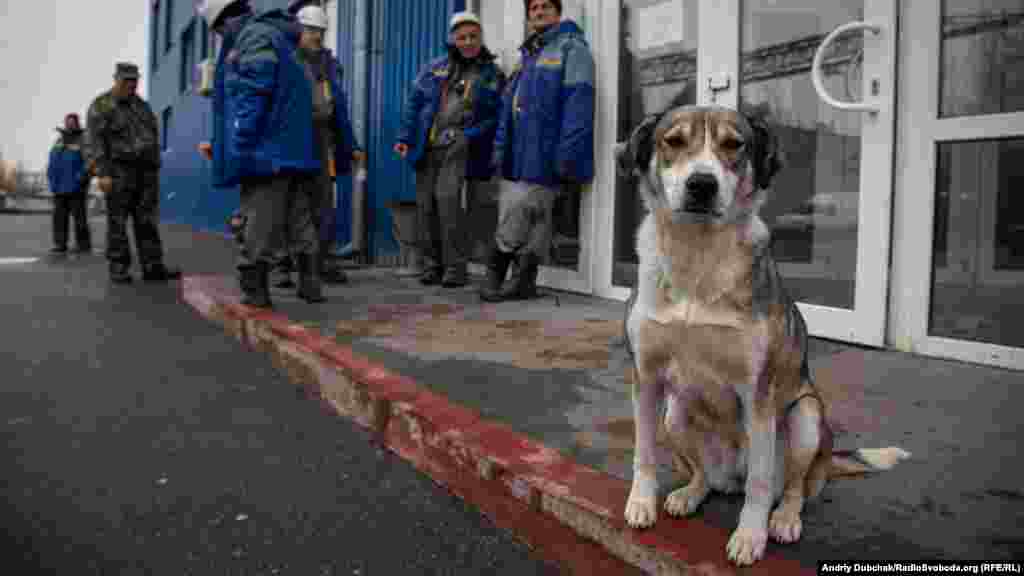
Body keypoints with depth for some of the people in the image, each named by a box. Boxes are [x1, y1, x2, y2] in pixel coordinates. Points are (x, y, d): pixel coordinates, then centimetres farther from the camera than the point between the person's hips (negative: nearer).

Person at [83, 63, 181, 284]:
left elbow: (153, 138, 20)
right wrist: (102, 174, -18)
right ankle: (119, 269, 3)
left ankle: (153, 268, -1)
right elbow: (93, 142, -10)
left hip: (146, 172, 5)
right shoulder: (101, 106, -2)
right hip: (118, 170, -5)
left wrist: (155, 171, 14)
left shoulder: (142, 106, 16)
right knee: (117, 221, -2)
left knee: (147, 221, 0)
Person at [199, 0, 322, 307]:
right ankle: (309, 283, 15)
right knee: (299, 222, 11)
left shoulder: (255, 35, -6)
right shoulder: (278, 38, 22)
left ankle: (254, 289, -2)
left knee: (260, 225, -6)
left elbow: (251, 97, -17)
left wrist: (238, 151, -18)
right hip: (292, 151, 9)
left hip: (266, 152, -9)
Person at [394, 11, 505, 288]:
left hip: (459, 147, -4)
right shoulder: (434, 69, 15)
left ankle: (455, 267, -13)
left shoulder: (492, 74, 8)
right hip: (428, 147, 4)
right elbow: (414, 103, 13)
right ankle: (432, 264, 14)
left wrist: (468, 136, -9)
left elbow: (497, 116, 4)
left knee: (447, 197, -21)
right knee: (425, 203, 2)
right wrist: (405, 137, 3)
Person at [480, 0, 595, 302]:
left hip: (543, 152, -8)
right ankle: (525, 281, 15)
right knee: (534, 219, 10)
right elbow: (507, 109, 24)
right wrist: (500, 149, 16)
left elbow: (578, 101, -14)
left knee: (515, 213, -8)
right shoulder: (525, 57, 25)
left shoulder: (571, 47, -1)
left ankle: (495, 272, 4)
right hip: (518, 153, 8)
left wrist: (568, 152, -22)